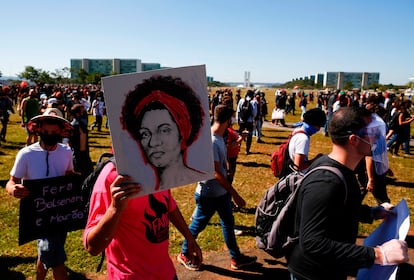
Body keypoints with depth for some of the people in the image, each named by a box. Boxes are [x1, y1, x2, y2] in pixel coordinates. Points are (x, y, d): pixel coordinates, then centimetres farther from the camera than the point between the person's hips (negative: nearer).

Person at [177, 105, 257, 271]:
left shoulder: (218, 137, 1)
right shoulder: (211, 141, -28)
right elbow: (216, 173, -26)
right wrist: (235, 194, -22)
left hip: (221, 192, 9)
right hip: (209, 194, -9)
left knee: (228, 223, 18)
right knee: (198, 224, 10)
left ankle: (236, 258, 34)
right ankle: (184, 254, 33)